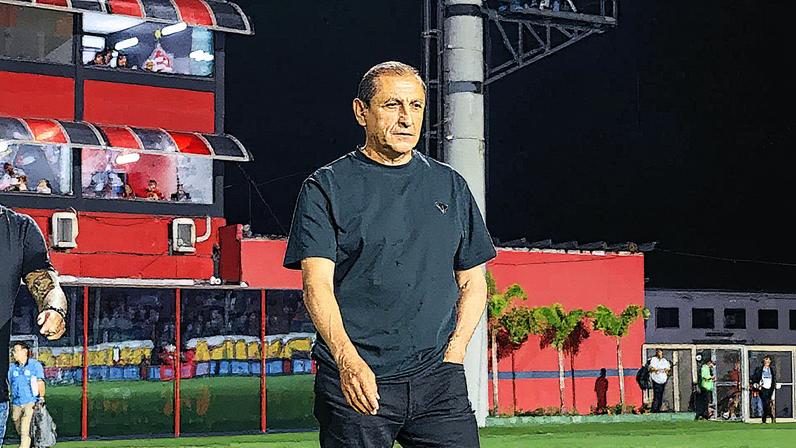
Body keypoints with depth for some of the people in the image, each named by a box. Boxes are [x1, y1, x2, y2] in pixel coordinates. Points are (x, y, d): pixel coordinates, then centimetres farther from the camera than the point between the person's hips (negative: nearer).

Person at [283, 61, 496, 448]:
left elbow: (472, 282, 18)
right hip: (355, 381, -3)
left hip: (437, 381, 3)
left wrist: (452, 355, 4)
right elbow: (317, 282, -7)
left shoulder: (450, 186, 15)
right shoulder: (326, 187, 3)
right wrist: (347, 359, -22)